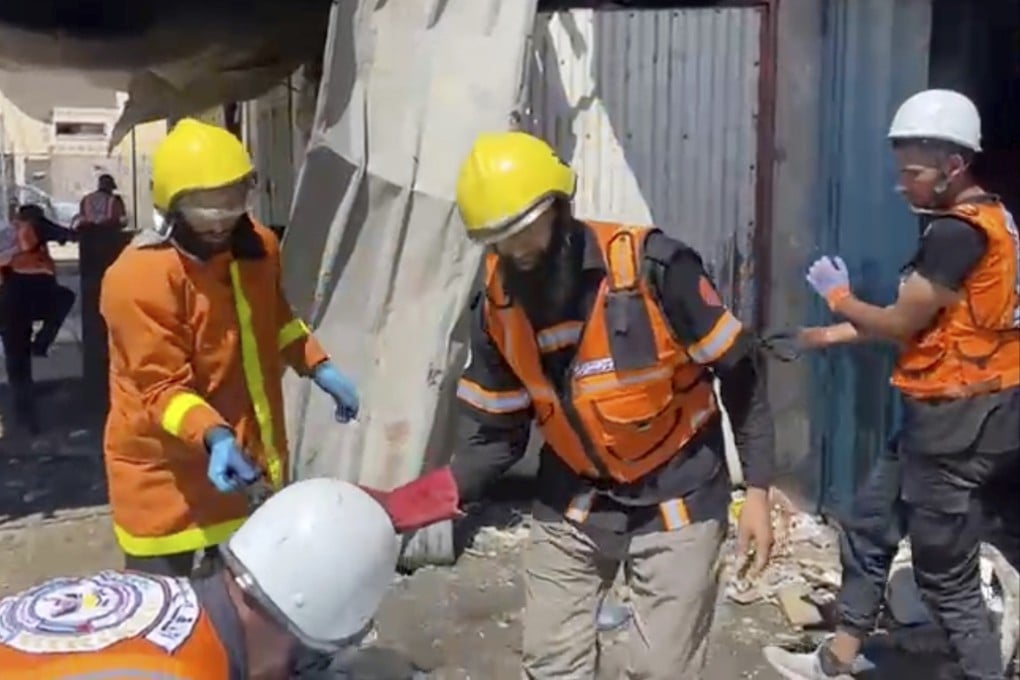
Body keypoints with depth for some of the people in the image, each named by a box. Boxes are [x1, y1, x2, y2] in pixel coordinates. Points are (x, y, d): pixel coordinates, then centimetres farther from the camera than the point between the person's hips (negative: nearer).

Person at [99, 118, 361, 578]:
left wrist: (318, 368, 9)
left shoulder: (258, 245, 0)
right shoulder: (140, 278, -24)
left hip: (252, 454, 7)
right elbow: (161, 388, -24)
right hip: (169, 472, -7)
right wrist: (213, 437, -39)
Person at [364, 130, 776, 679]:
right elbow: (494, 436, -4)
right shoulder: (497, 306, -10)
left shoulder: (653, 267, -24)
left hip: (676, 495, -4)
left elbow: (740, 375, -13)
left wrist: (757, 491, -12)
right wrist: (414, 503, -18)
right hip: (573, 501, 4)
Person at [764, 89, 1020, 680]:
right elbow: (926, 318, 11)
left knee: (945, 571, 3)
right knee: (872, 523, 18)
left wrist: (838, 296, 1)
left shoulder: (958, 233, -21)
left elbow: (901, 324, -16)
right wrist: (837, 333, 9)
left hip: (960, 418, -11)